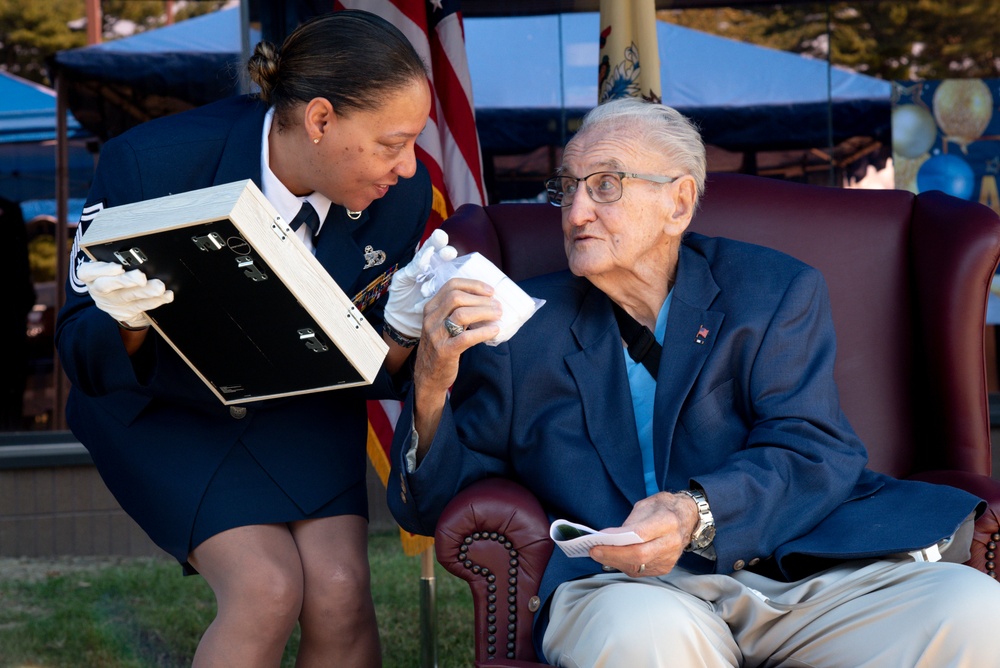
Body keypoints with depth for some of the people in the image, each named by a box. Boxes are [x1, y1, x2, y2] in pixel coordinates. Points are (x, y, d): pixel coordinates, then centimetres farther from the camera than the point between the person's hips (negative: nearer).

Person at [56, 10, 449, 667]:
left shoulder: (402, 194, -17)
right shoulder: (151, 163, -28)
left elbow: (374, 375, -5)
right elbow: (84, 355, -18)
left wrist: (404, 328, -28)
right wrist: (125, 323, -41)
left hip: (302, 407, 3)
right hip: (167, 408, -3)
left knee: (341, 590, -19)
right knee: (267, 588, -23)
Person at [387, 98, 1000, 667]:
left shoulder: (776, 293, 12)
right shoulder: (524, 328, 13)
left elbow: (812, 453, -1)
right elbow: (428, 510, 11)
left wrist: (696, 512, -22)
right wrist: (432, 384, -10)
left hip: (796, 568, 2)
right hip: (621, 584, -1)